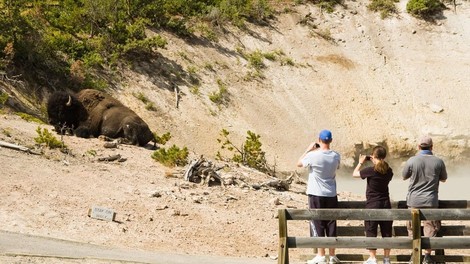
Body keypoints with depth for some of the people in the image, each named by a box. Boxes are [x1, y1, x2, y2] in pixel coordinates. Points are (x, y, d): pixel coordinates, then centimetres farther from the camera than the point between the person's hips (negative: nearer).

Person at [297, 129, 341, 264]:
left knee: (318, 224, 4)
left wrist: (309, 149, 8)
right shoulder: (336, 156, -3)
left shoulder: (313, 156, -15)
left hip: (316, 195, -4)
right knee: (331, 225, 10)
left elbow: (299, 163, 1)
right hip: (331, 195, 4)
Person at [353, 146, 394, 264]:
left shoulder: (371, 170, -16)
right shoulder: (389, 171, -1)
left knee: (371, 232, 5)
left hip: (372, 205, -5)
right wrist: (376, 163, 18)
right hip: (386, 204, 5)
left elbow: (355, 174, -3)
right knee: (386, 232, 10)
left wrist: (360, 162, 12)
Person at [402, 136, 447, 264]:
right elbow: (444, 179, 8)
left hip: (414, 200, 0)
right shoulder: (438, 162, -7)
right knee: (430, 227, 10)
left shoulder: (412, 161, -10)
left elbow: (404, 176, 4)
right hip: (431, 200, 0)